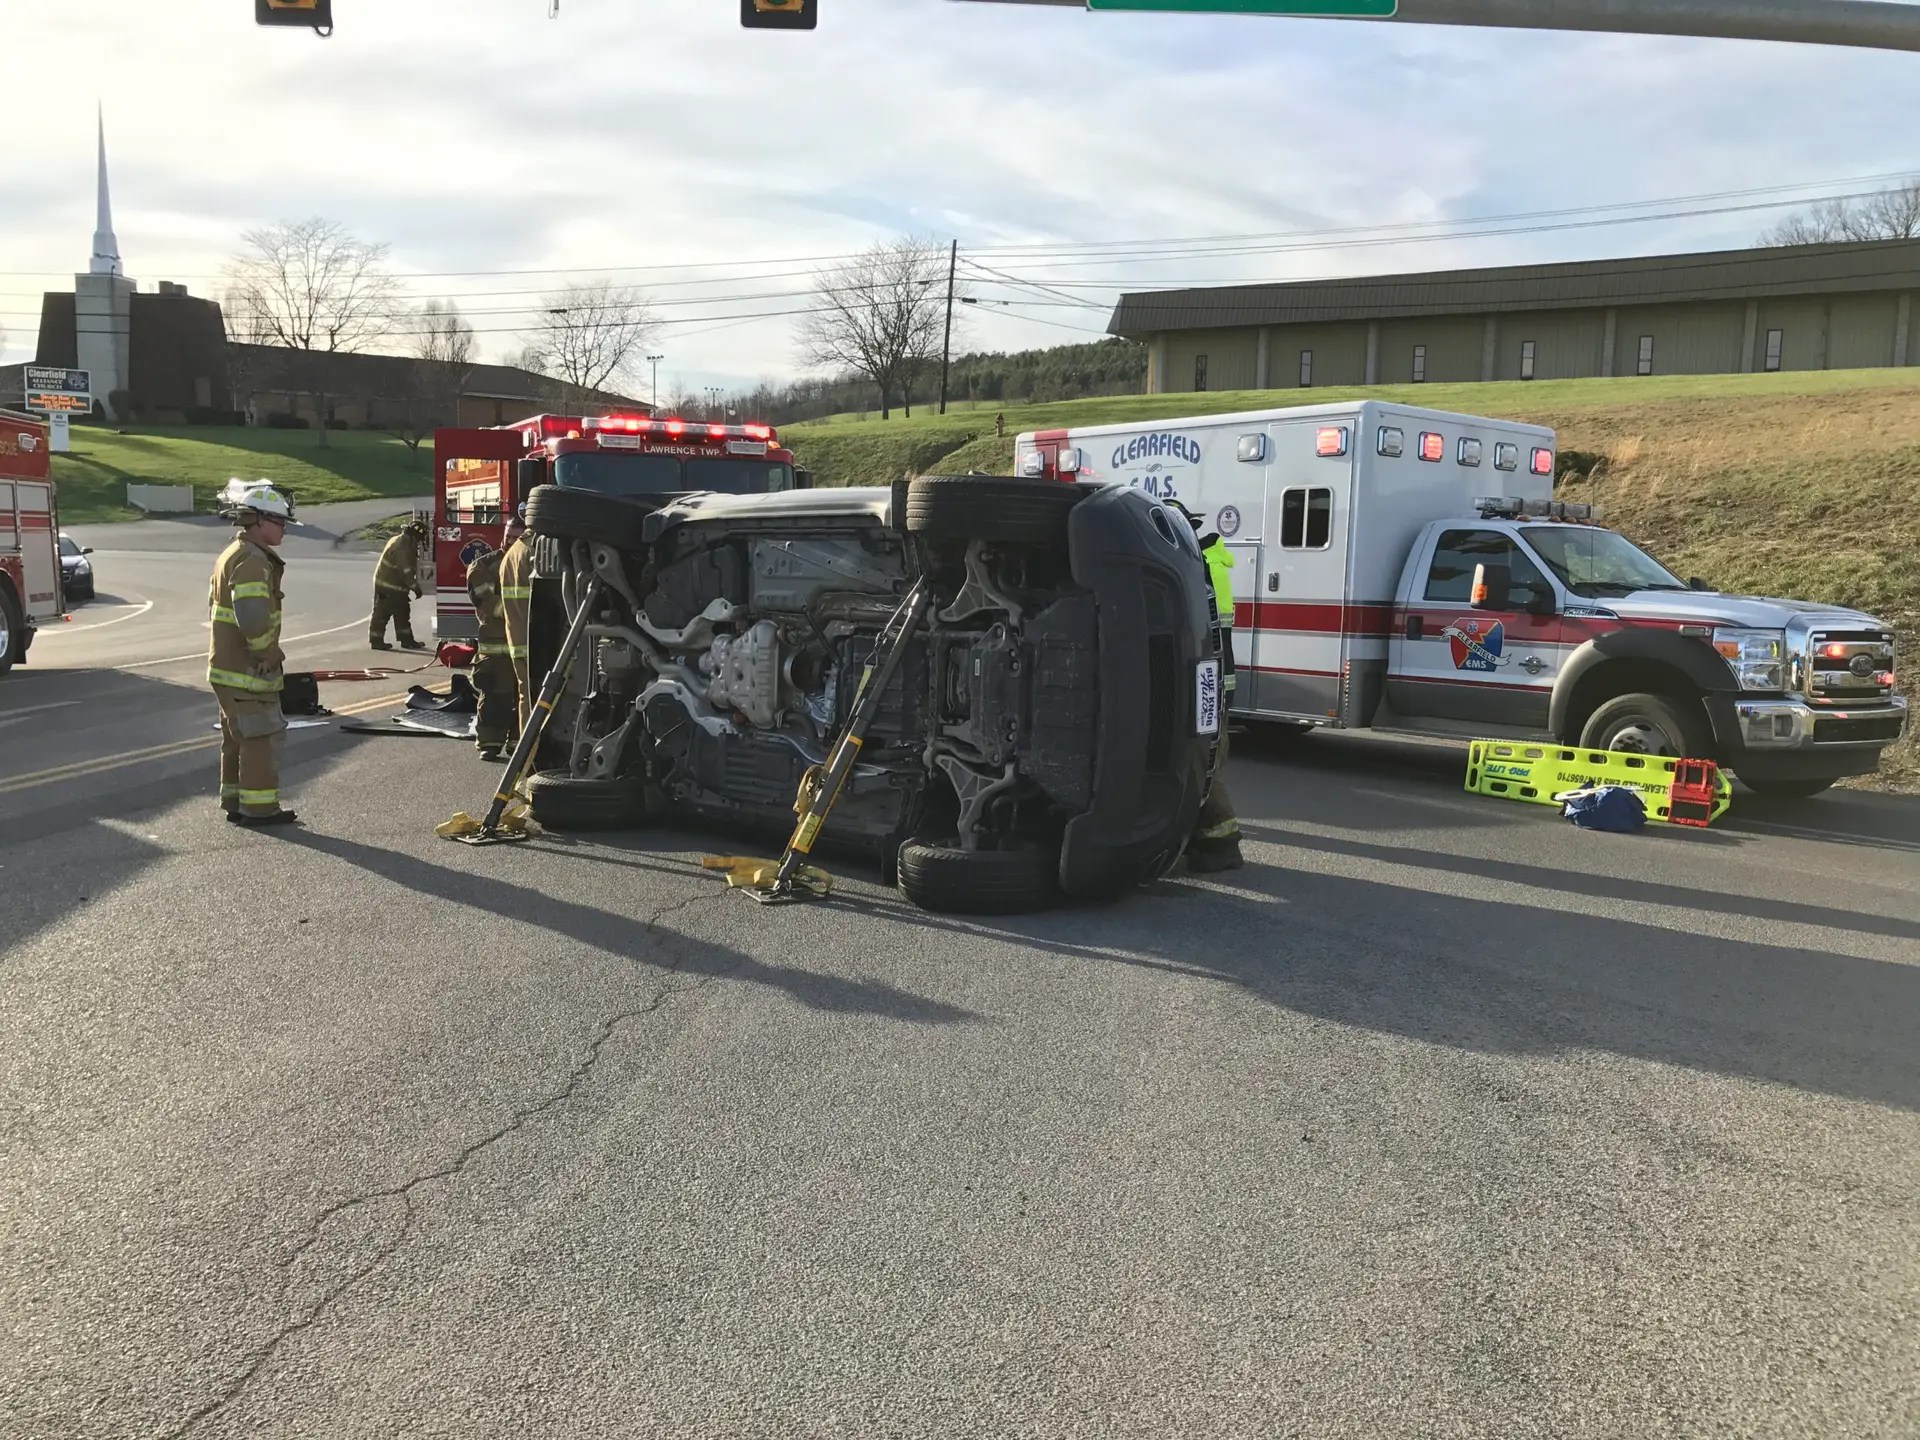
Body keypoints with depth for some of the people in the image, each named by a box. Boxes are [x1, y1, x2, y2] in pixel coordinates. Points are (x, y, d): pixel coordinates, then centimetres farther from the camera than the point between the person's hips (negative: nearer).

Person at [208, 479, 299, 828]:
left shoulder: (232, 554, 16)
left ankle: (236, 802, 25)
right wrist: (271, 654, -15)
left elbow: (216, 603, 25)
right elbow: (253, 618, -30)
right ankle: (259, 808, -1)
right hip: (248, 670, -11)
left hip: (227, 666, 11)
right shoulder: (253, 560, -19)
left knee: (238, 736, 17)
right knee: (262, 735, -5)